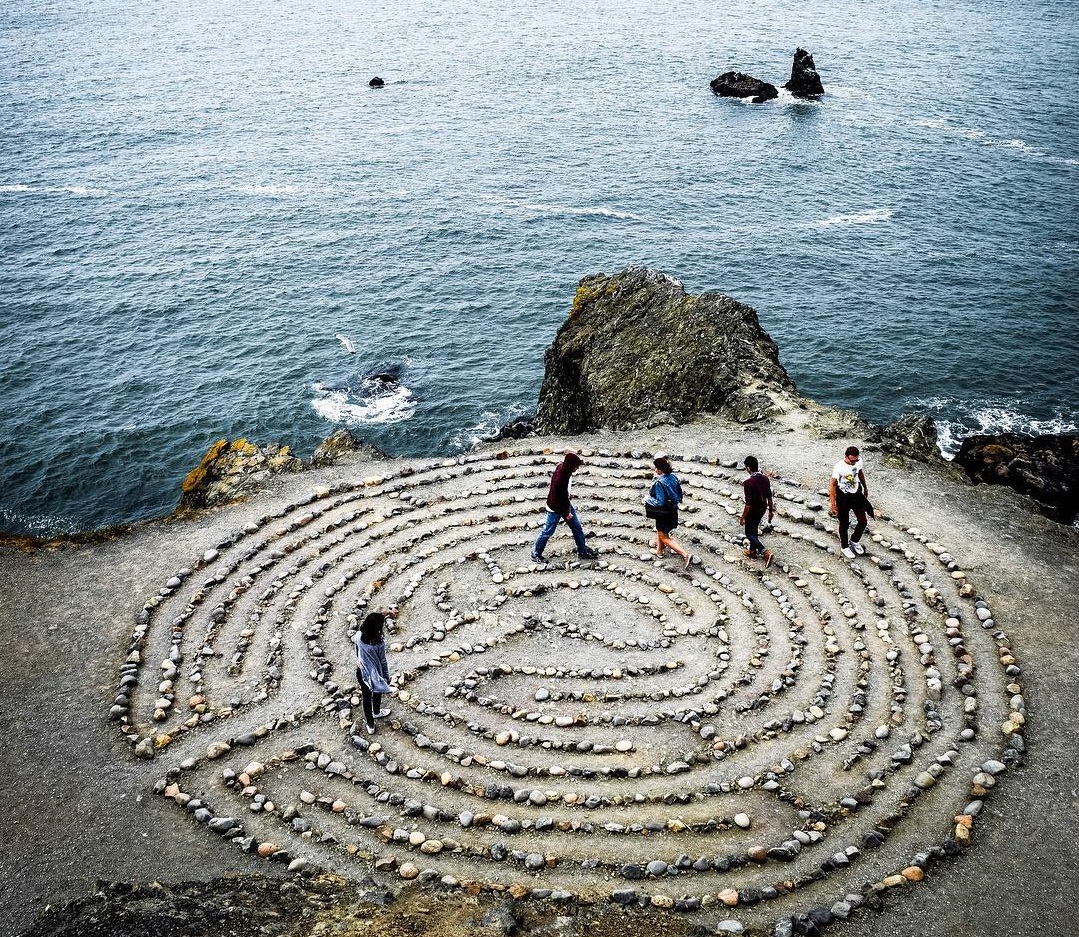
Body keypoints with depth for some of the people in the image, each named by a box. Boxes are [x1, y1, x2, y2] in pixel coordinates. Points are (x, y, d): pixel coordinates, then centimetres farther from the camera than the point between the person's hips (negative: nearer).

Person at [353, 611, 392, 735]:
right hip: (375, 673, -3)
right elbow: (383, 661, -17)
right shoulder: (380, 642, -32)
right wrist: (387, 676, -3)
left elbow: (353, 640, 6)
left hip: (361, 672, 3)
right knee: (377, 693, 28)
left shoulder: (359, 636, -21)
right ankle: (376, 712, 57)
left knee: (366, 697, 21)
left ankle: (370, 725, 35)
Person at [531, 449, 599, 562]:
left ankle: (583, 551, 28)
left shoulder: (563, 466, -12)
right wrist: (566, 513, -18)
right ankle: (536, 553, 26)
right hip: (556, 508, -9)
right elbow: (557, 498, -29)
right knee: (548, 531, 8)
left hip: (565, 504, 9)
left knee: (577, 527, 14)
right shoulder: (560, 478, -38)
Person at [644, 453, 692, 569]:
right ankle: (659, 550, 49)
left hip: (664, 514, -8)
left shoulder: (659, 483, -30)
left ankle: (685, 554, -1)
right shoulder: (673, 476, -8)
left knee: (664, 537, 9)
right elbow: (679, 493, 2)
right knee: (659, 530, 30)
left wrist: (648, 499, -14)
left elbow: (660, 502, -28)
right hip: (673, 511, 8)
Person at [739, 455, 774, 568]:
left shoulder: (748, 483, -29)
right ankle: (753, 551, 42)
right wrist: (771, 510, 15)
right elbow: (769, 496, 2)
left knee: (749, 533, 10)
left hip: (752, 512, -7)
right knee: (754, 530, 26)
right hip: (762, 509, 7)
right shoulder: (765, 478, -8)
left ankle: (766, 553, -4)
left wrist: (743, 517, -14)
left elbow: (748, 503, -25)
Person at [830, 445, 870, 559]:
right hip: (843, 497, -5)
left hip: (856, 494, 5)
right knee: (844, 524, 10)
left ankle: (854, 541, 38)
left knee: (863, 522, 10)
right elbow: (832, 485, -20)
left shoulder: (858, 461, -12)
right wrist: (833, 505, -18)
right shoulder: (839, 467, -28)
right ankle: (844, 547, 35)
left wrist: (865, 487, 24)